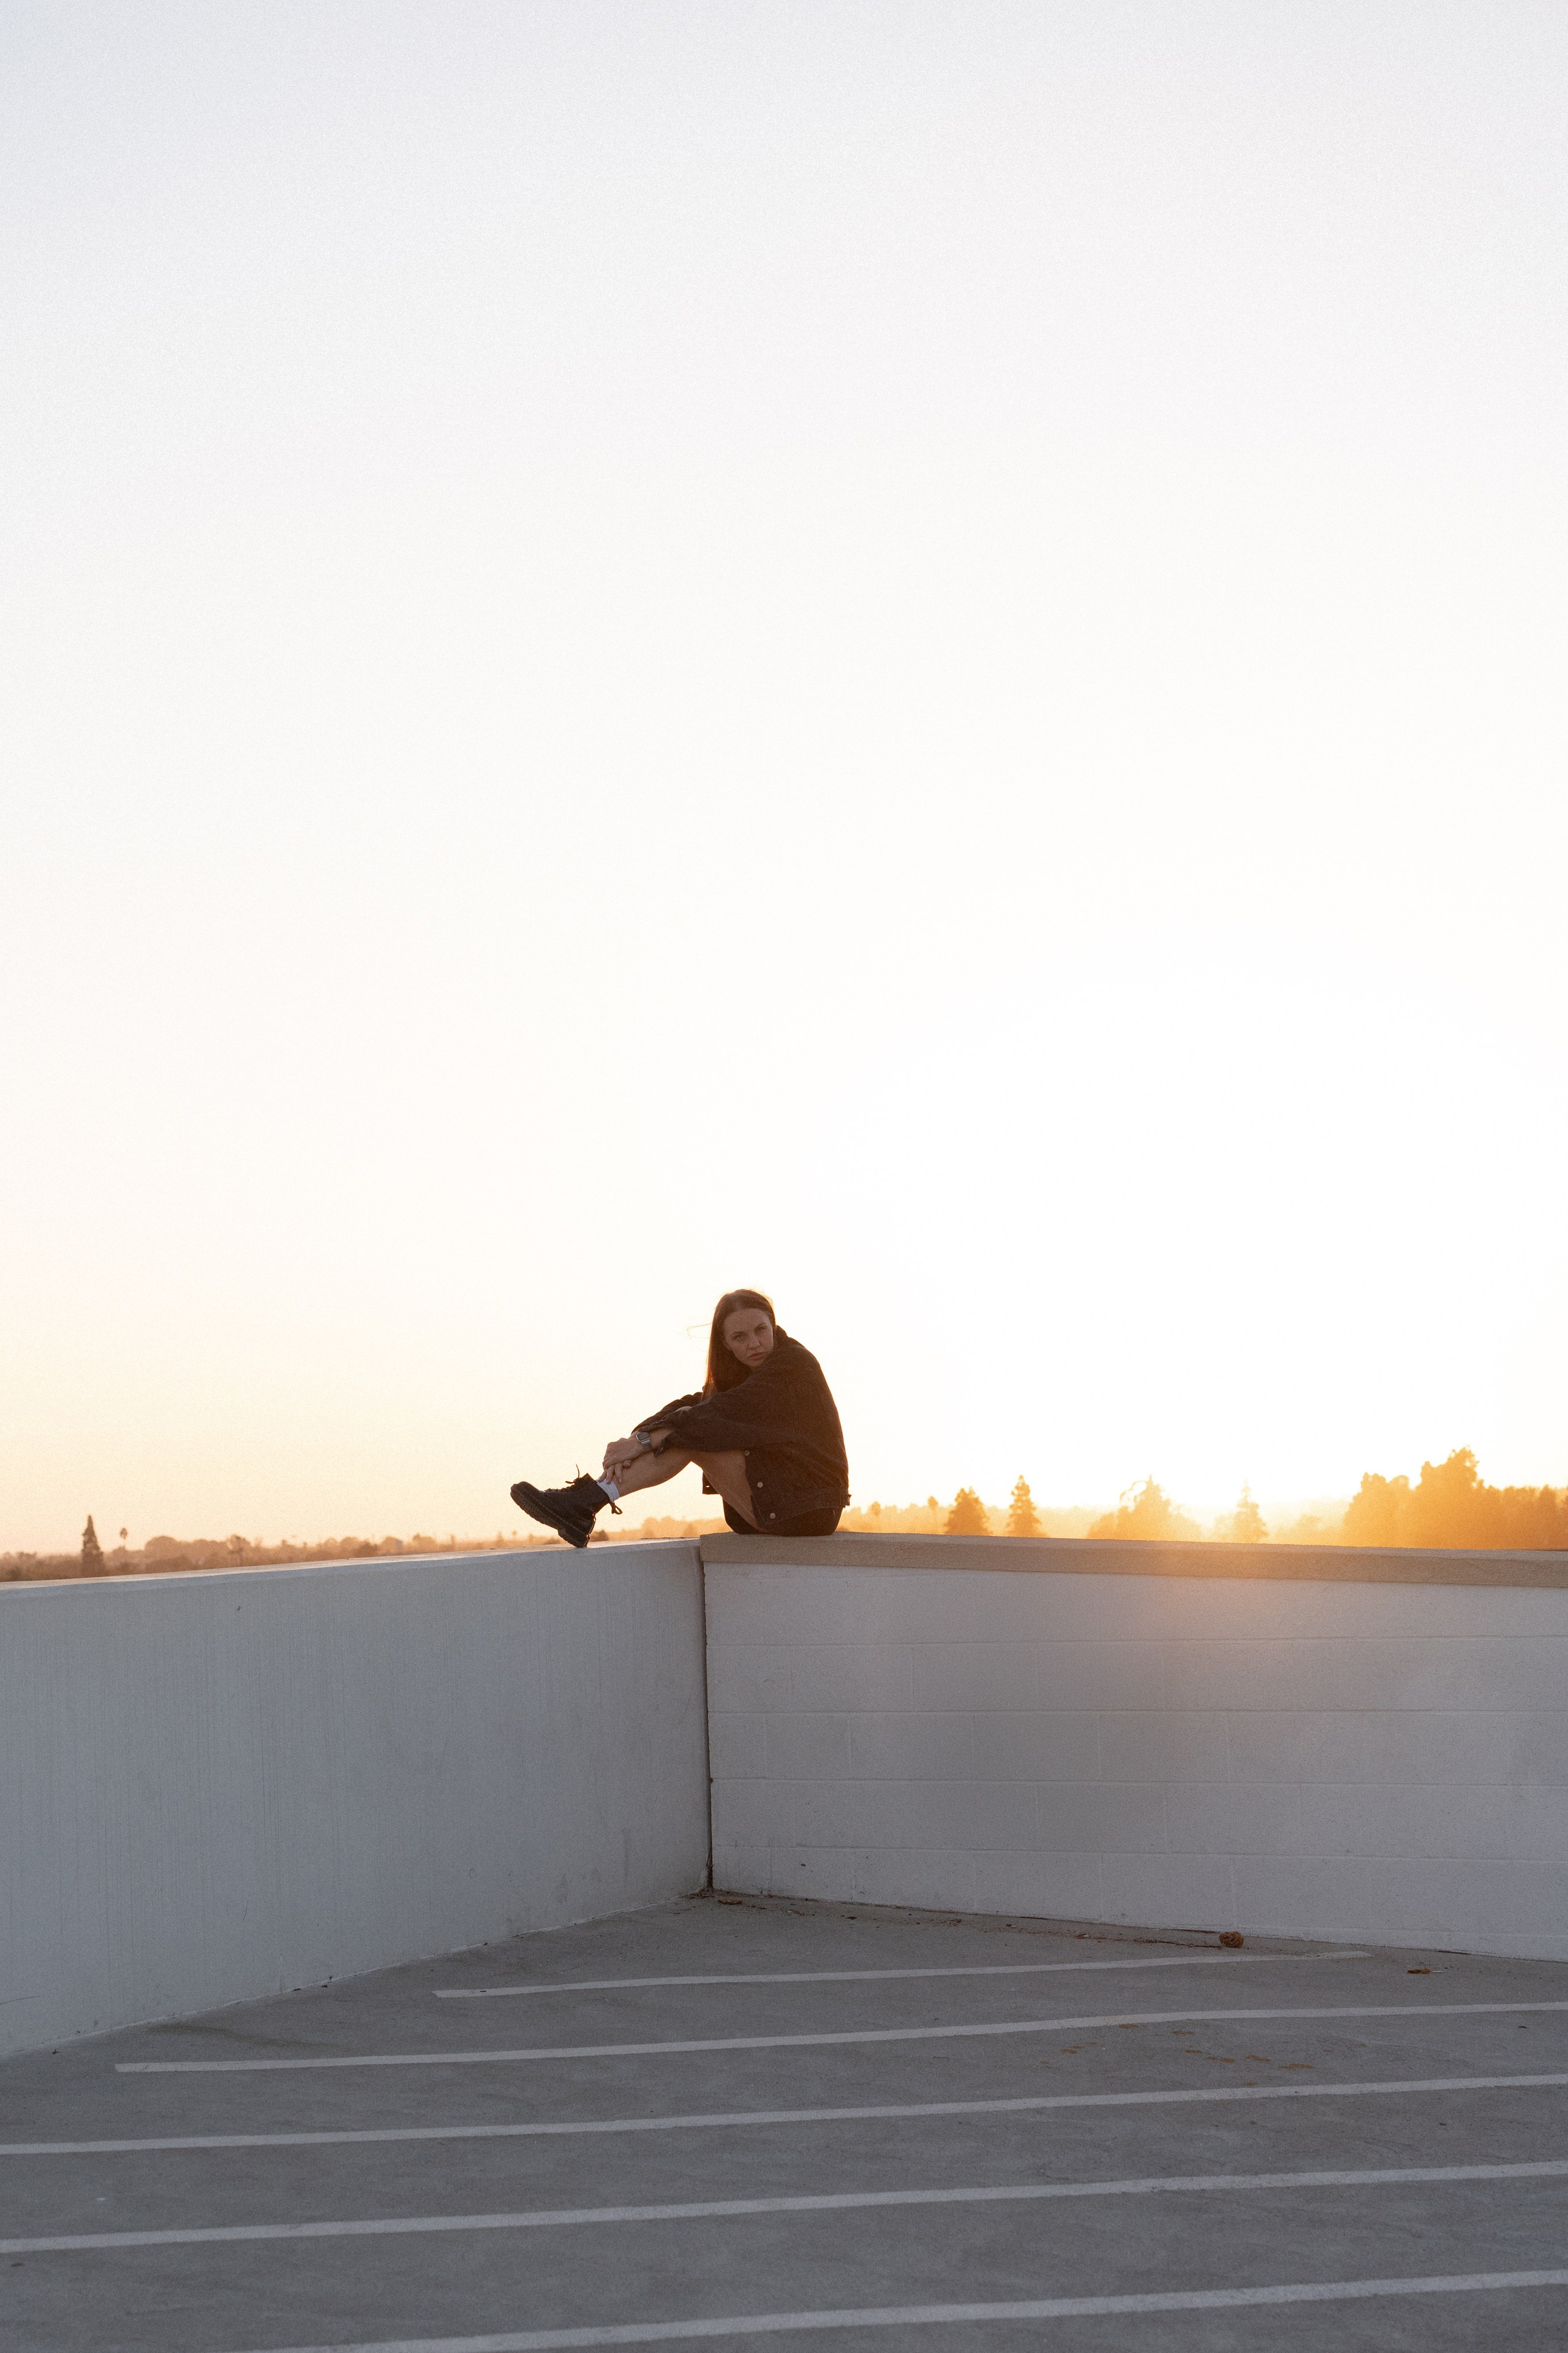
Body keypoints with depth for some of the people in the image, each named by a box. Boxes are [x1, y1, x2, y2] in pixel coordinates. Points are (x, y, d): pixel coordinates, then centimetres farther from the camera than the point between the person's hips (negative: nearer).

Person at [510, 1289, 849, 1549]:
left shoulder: (794, 1363, -12)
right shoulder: (744, 1372, 15)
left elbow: (727, 1413, -23)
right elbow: (691, 1404, -1)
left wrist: (644, 1440, -26)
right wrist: (635, 1441, -20)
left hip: (808, 1510, -8)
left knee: (691, 1435, -19)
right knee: (685, 1422, -4)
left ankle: (588, 1501, -26)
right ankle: (583, 1503, -16)